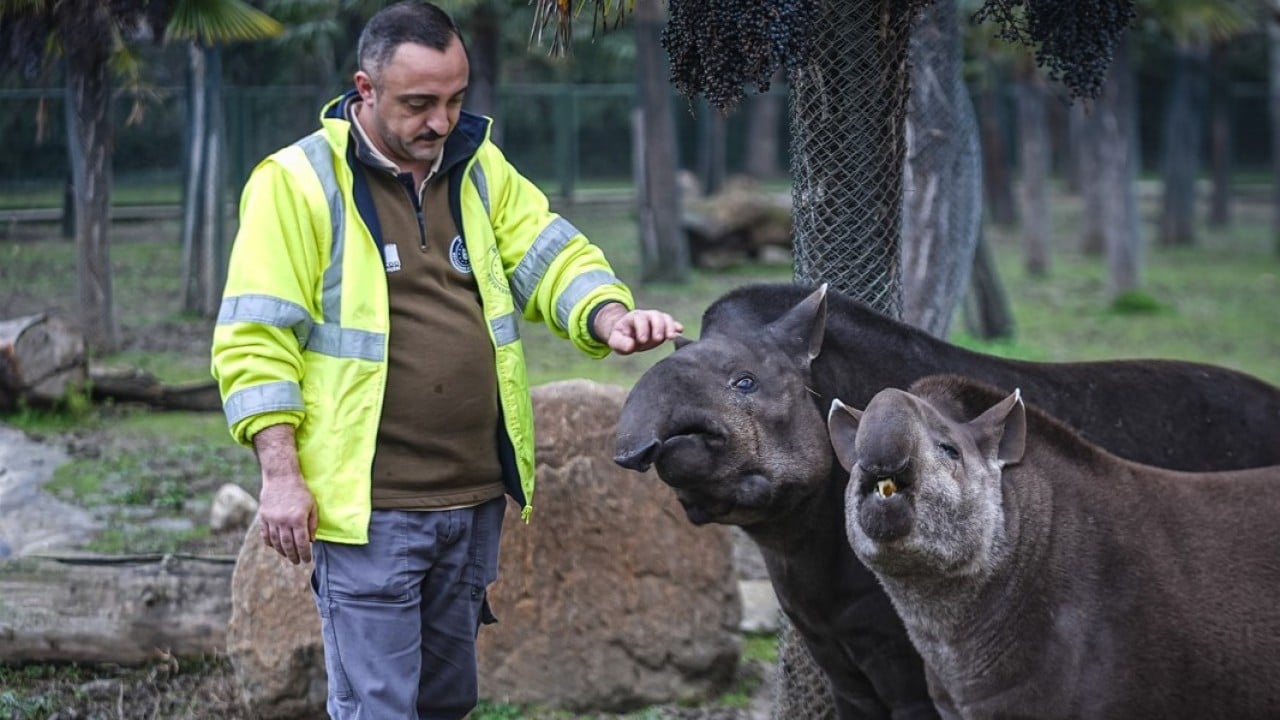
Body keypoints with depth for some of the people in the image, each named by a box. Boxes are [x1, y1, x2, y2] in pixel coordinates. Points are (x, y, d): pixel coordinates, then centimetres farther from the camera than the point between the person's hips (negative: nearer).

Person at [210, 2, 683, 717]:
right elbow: (255, 340, -9)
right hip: (369, 505, -6)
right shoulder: (298, 181, -7)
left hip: (476, 499, 6)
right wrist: (281, 473, -14)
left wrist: (610, 316, -16)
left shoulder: (478, 167, 10)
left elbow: (552, 257, 6)